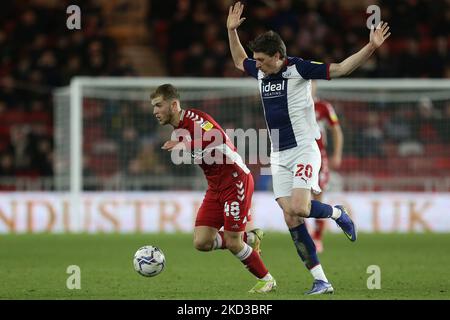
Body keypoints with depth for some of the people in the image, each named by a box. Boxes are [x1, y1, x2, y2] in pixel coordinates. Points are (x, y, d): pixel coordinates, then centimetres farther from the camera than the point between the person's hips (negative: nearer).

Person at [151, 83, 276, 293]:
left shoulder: (193, 117, -15)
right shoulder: (179, 130, 13)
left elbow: (218, 138, -32)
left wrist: (186, 146, -35)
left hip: (235, 179, -9)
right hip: (215, 187, 9)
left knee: (232, 243, -8)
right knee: (201, 242, -4)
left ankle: (267, 280, 13)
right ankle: (249, 239, 18)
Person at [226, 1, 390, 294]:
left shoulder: (299, 69, -11)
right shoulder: (260, 72, 9)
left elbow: (340, 68, -14)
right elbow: (239, 61, 30)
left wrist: (371, 47, -24)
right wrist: (232, 31, 22)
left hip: (303, 150, -6)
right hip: (279, 156, 7)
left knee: (299, 208, -24)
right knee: (291, 219, -4)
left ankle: (338, 214, 10)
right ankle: (321, 281, -2)